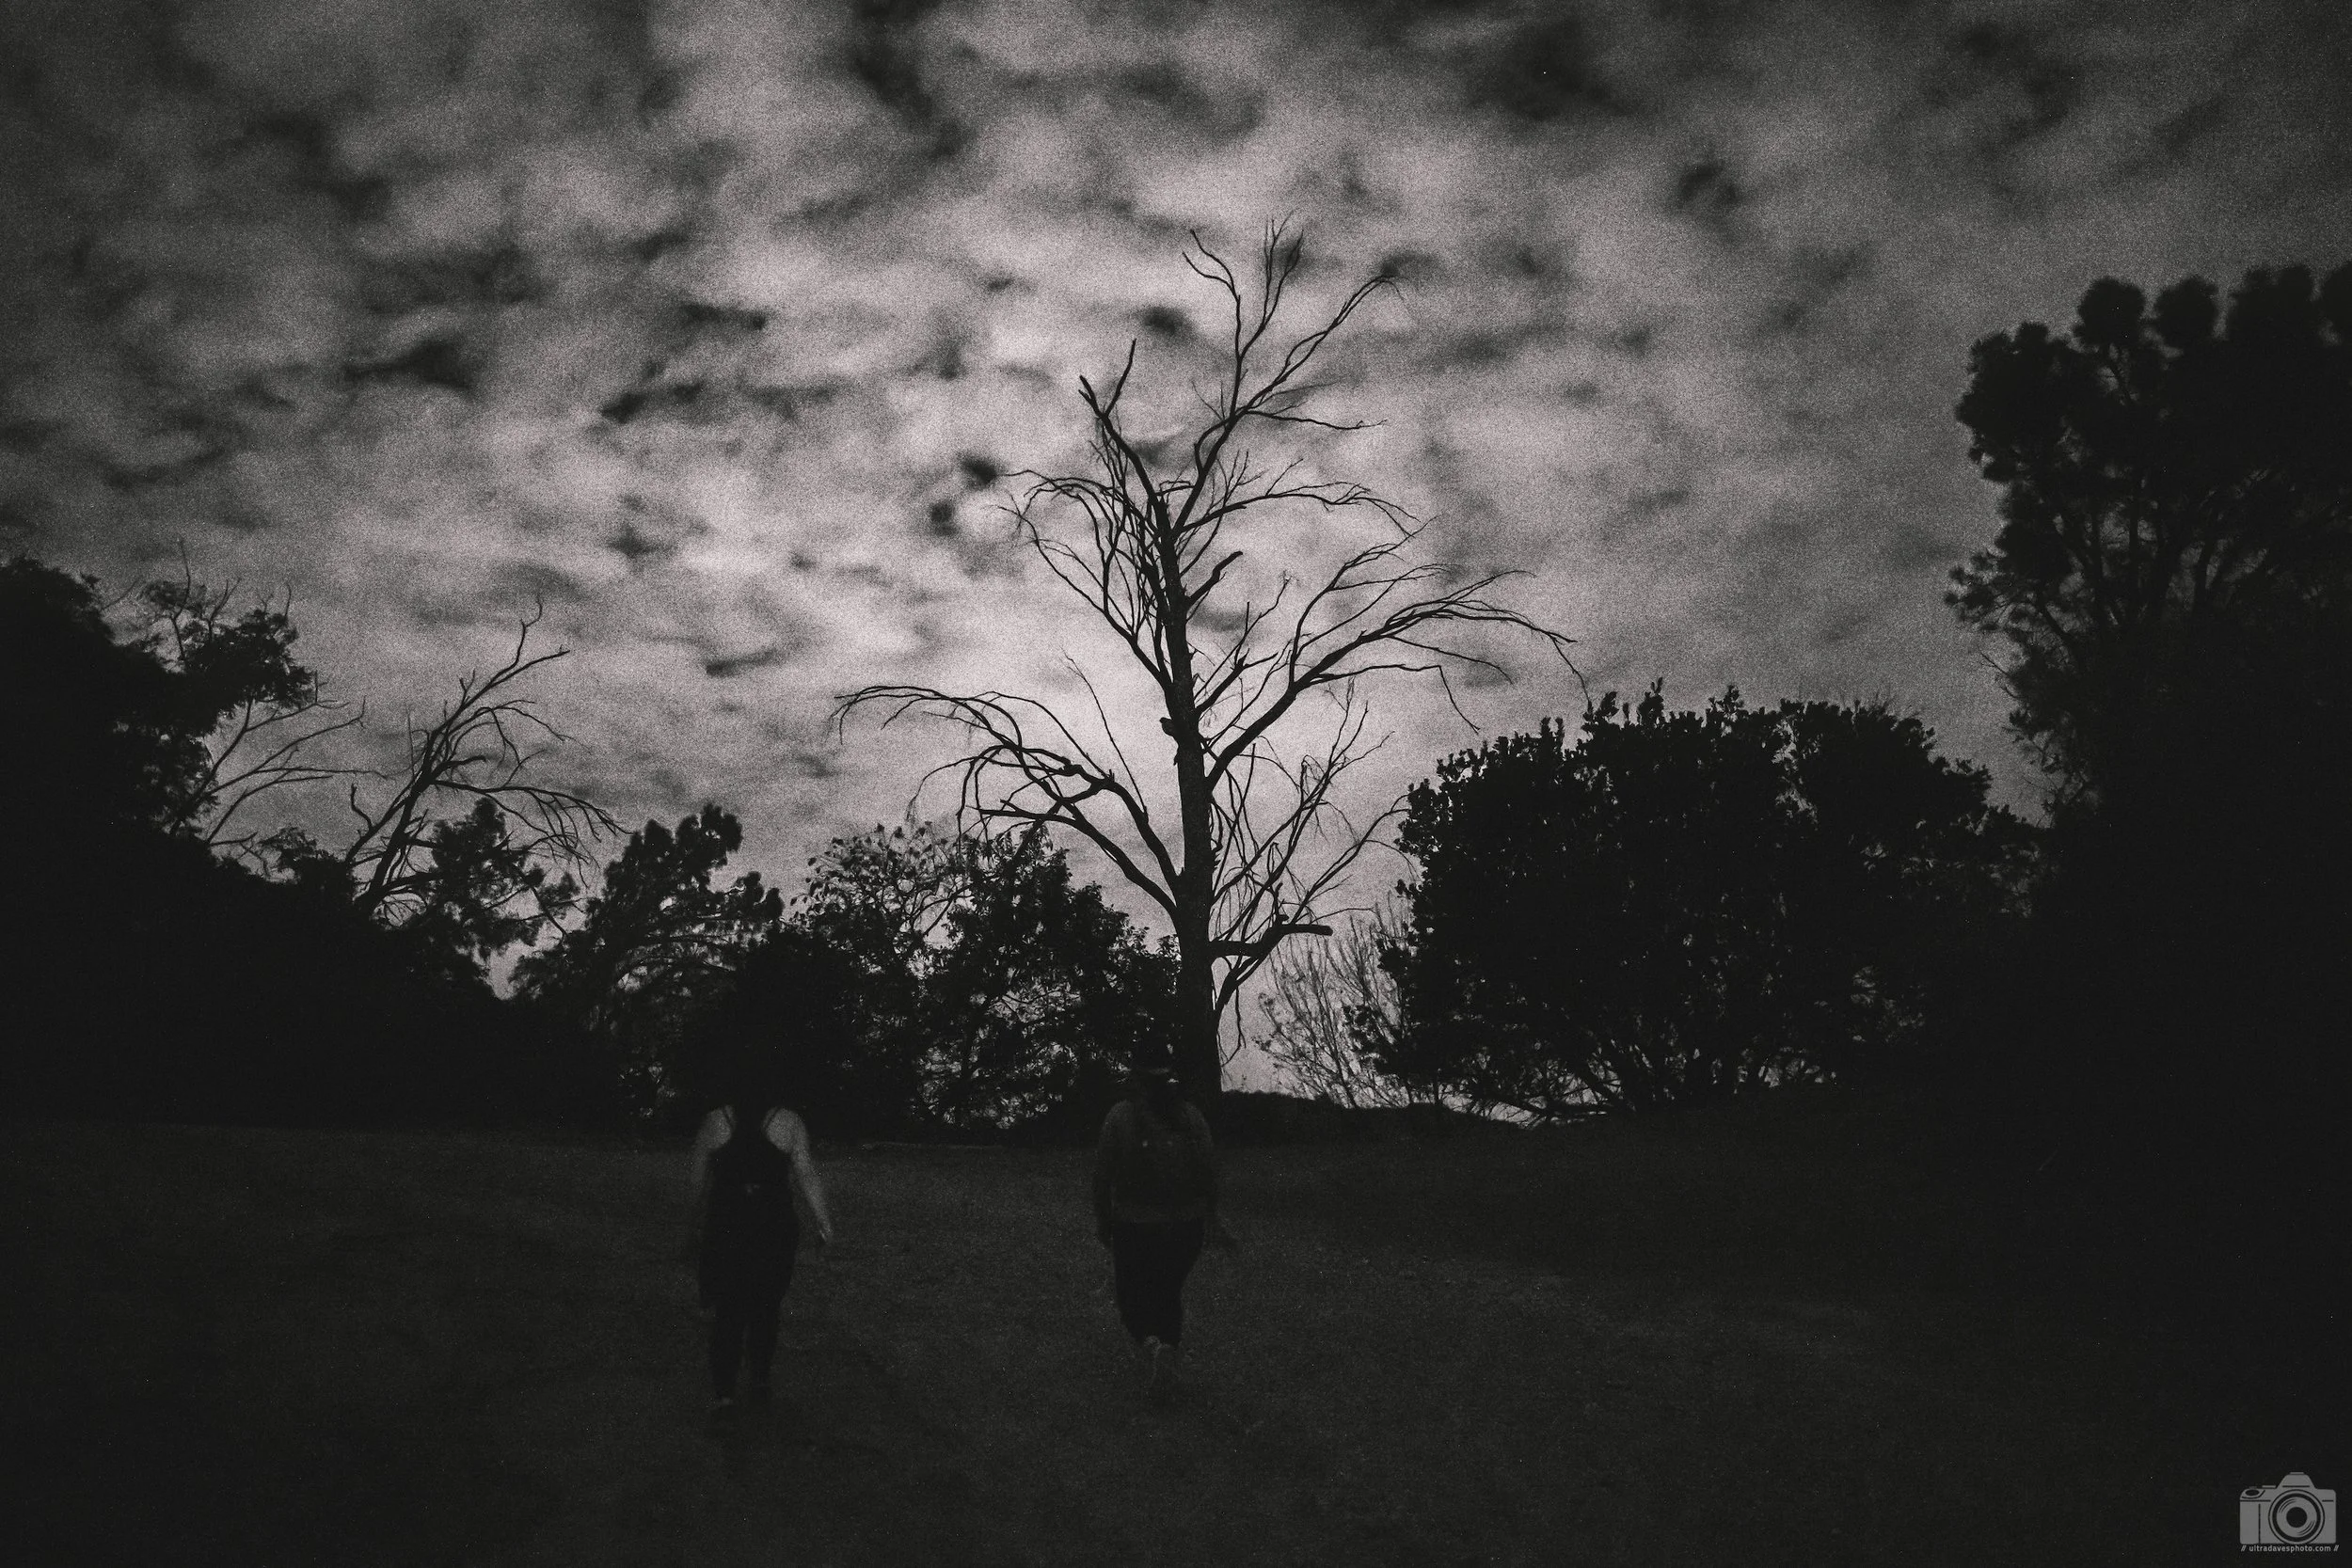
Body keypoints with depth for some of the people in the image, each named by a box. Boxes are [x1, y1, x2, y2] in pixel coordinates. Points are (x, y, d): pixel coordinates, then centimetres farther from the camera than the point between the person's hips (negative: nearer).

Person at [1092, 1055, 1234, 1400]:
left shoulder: (1120, 1116, -9)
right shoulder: (1192, 1117, -2)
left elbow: (1104, 1174, -7)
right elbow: (1209, 1173, 0)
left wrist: (1102, 1221, 4)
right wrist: (1210, 1218, 12)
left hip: (1133, 1228, -3)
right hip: (1186, 1227, 3)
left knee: (1132, 1294, 11)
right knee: (1168, 1293, 21)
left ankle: (1151, 1344, -15)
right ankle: (1168, 1356, 22)